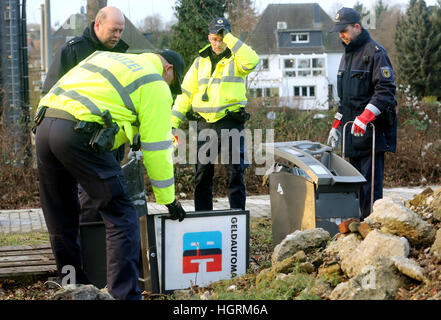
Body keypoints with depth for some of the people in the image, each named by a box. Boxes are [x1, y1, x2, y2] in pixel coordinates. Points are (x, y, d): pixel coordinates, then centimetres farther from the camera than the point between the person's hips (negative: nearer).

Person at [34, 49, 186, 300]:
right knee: (122, 218, 0)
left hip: (44, 125, 8)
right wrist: (168, 200, 13)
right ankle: (124, 293, -4)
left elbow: (63, 86, 28)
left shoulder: (105, 56, 29)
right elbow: (157, 149, 6)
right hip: (79, 134, -8)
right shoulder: (156, 85, 7)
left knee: (61, 220, 18)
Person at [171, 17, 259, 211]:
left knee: (236, 172, -2)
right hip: (205, 125, 3)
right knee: (202, 175, 5)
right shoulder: (200, 62, 13)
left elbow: (252, 61, -22)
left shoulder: (236, 59, 3)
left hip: (231, 124, -3)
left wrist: (229, 38, -18)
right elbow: (185, 93, 12)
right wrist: (173, 123, 4)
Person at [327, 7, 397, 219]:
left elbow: (386, 90, -16)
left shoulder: (375, 52, -8)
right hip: (352, 132, 9)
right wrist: (336, 125, 22)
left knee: (371, 185, -9)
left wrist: (365, 117, -24)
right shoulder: (347, 55, 19)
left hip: (371, 131, -9)